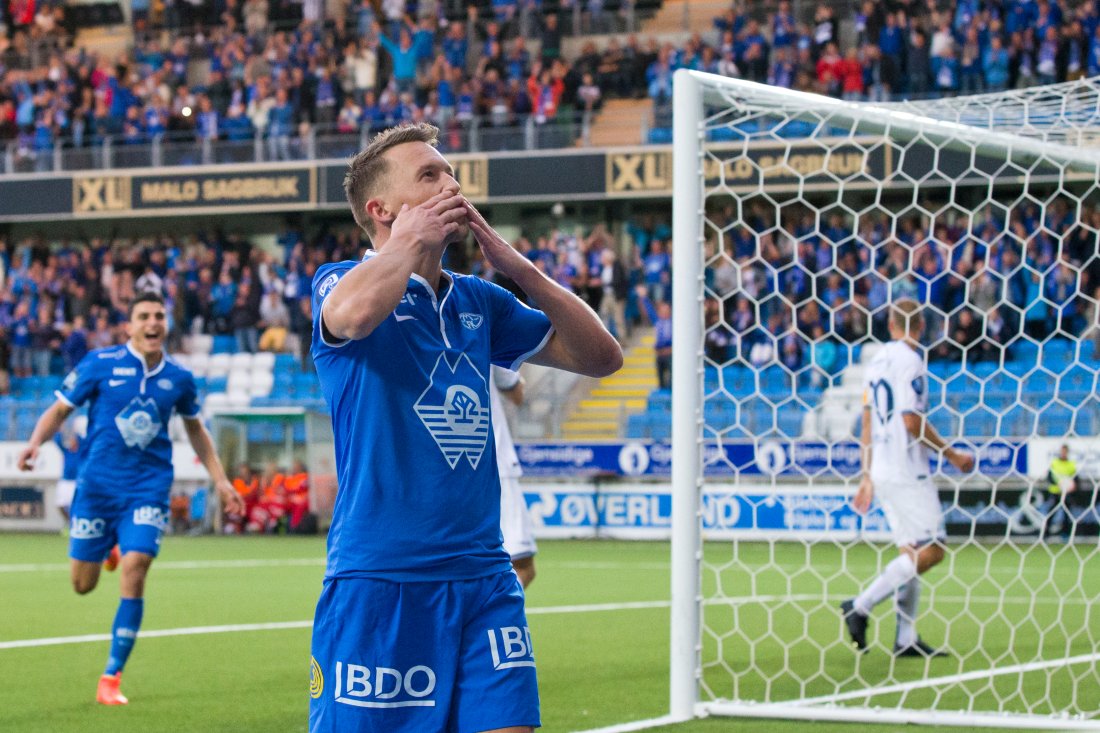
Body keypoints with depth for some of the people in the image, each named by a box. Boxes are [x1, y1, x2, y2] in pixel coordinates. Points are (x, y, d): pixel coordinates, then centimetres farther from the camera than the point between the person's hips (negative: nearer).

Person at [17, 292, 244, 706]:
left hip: (148, 489, 0)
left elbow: (194, 428, 20)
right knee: (83, 584, 4)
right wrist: (36, 442, -19)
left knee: (134, 574, -16)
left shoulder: (178, 378, 3)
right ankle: (110, 547, 44)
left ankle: (111, 679, -5)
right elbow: (60, 409, 1)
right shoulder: (100, 363, -5)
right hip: (97, 485, 0)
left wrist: (219, 480, 17)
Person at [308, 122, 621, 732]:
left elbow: (600, 357, 16)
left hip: (484, 580, 5)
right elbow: (353, 314, -27)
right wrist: (411, 241, -10)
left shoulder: (479, 302, 16)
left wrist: (517, 267, 6)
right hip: (377, 584, -5)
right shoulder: (342, 281, -1)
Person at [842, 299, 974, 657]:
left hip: (882, 472, 9)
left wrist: (867, 477, 20)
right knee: (931, 550, -8)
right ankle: (861, 606, -11)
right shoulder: (909, 361, -11)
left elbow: (867, 424, 16)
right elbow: (912, 421, -17)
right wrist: (952, 455, -8)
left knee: (912, 553, 10)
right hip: (906, 472, -9)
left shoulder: (878, 361, 14)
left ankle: (906, 639, 7)